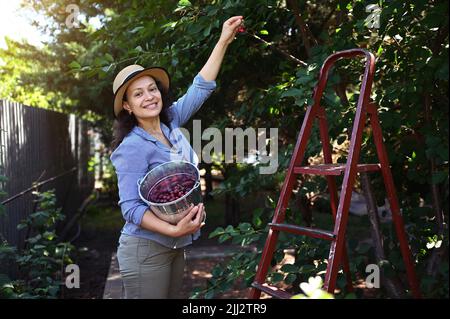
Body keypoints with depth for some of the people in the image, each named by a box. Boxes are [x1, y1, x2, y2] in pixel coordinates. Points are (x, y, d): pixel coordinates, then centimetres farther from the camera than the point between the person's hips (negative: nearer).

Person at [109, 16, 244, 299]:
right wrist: (173, 230, -30)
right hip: (146, 249, -7)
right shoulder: (133, 147, -17)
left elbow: (201, 87, 9)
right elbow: (130, 207, -19)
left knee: (175, 296, 15)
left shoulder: (170, 123, 3)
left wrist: (224, 41, 9)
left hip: (175, 247, 7)